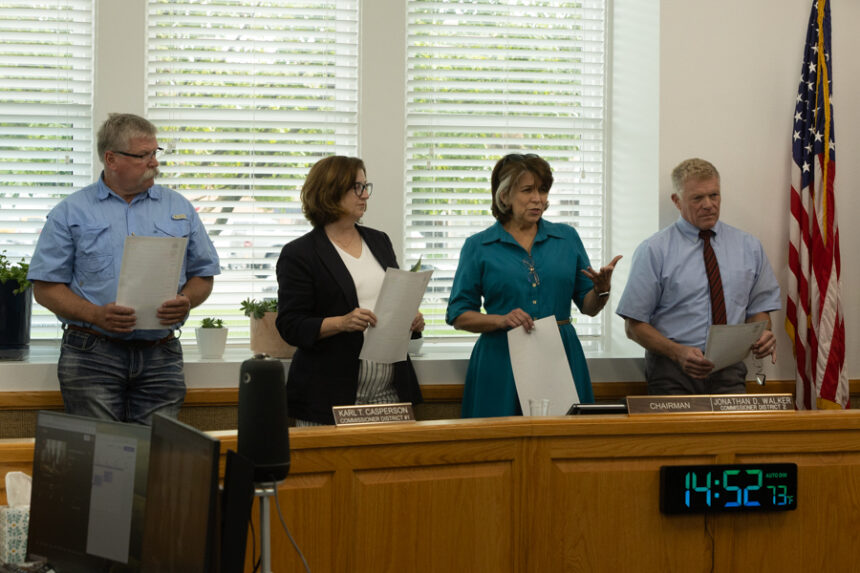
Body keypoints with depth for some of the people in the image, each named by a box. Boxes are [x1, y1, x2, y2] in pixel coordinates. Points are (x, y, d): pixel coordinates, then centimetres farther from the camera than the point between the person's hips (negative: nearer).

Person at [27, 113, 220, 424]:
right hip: (91, 354, -2)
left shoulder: (180, 209, 13)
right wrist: (96, 315, -14)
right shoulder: (71, 212, 5)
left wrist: (186, 302, -6)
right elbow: (45, 287, 1)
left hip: (161, 357, 2)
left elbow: (203, 275, 17)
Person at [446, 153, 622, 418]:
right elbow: (458, 315, 1)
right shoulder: (478, 246, 4)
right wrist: (502, 320, -14)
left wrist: (602, 289, -11)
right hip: (502, 362, -2)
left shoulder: (567, 237, 10)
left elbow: (589, 307, 11)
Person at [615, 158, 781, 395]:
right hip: (672, 370, -2)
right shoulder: (653, 251, 1)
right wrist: (678, 352, -16)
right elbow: (634, 325, -1)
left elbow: (759, 308, 18)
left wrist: (763, 335, -6)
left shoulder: (749, 247, 12)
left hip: (728, 372, 2)